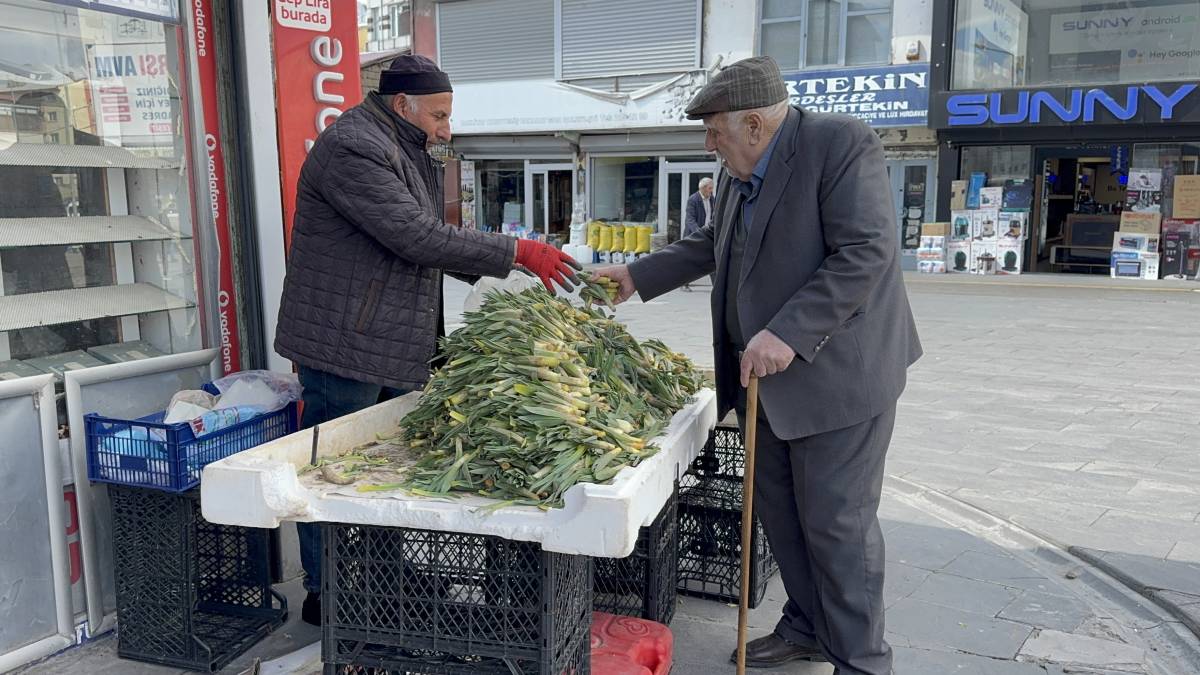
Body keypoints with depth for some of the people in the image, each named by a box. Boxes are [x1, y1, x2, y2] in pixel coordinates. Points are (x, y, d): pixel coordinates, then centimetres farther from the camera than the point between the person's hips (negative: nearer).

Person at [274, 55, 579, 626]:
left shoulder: (406, 153, 16)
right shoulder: (353, 149, -17)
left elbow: (424, 237, 22)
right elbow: (418, 238, -24)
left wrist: (496, 261, 7)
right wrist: (515, 252, -20)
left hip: (393, 349, 10)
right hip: (344, 348, -10)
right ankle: (325, 595, 15)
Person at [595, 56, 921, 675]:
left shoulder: (841, 144, -15)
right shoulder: (737, 173, 10)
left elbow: (866, 252, -23)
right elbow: (710, 246, 26)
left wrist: (788, 334, -27)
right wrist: (638, 275, 19)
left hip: (838, 371, -8)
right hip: (767, 372, 8)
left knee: (837, 521, -1)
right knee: (778, 508, 15)